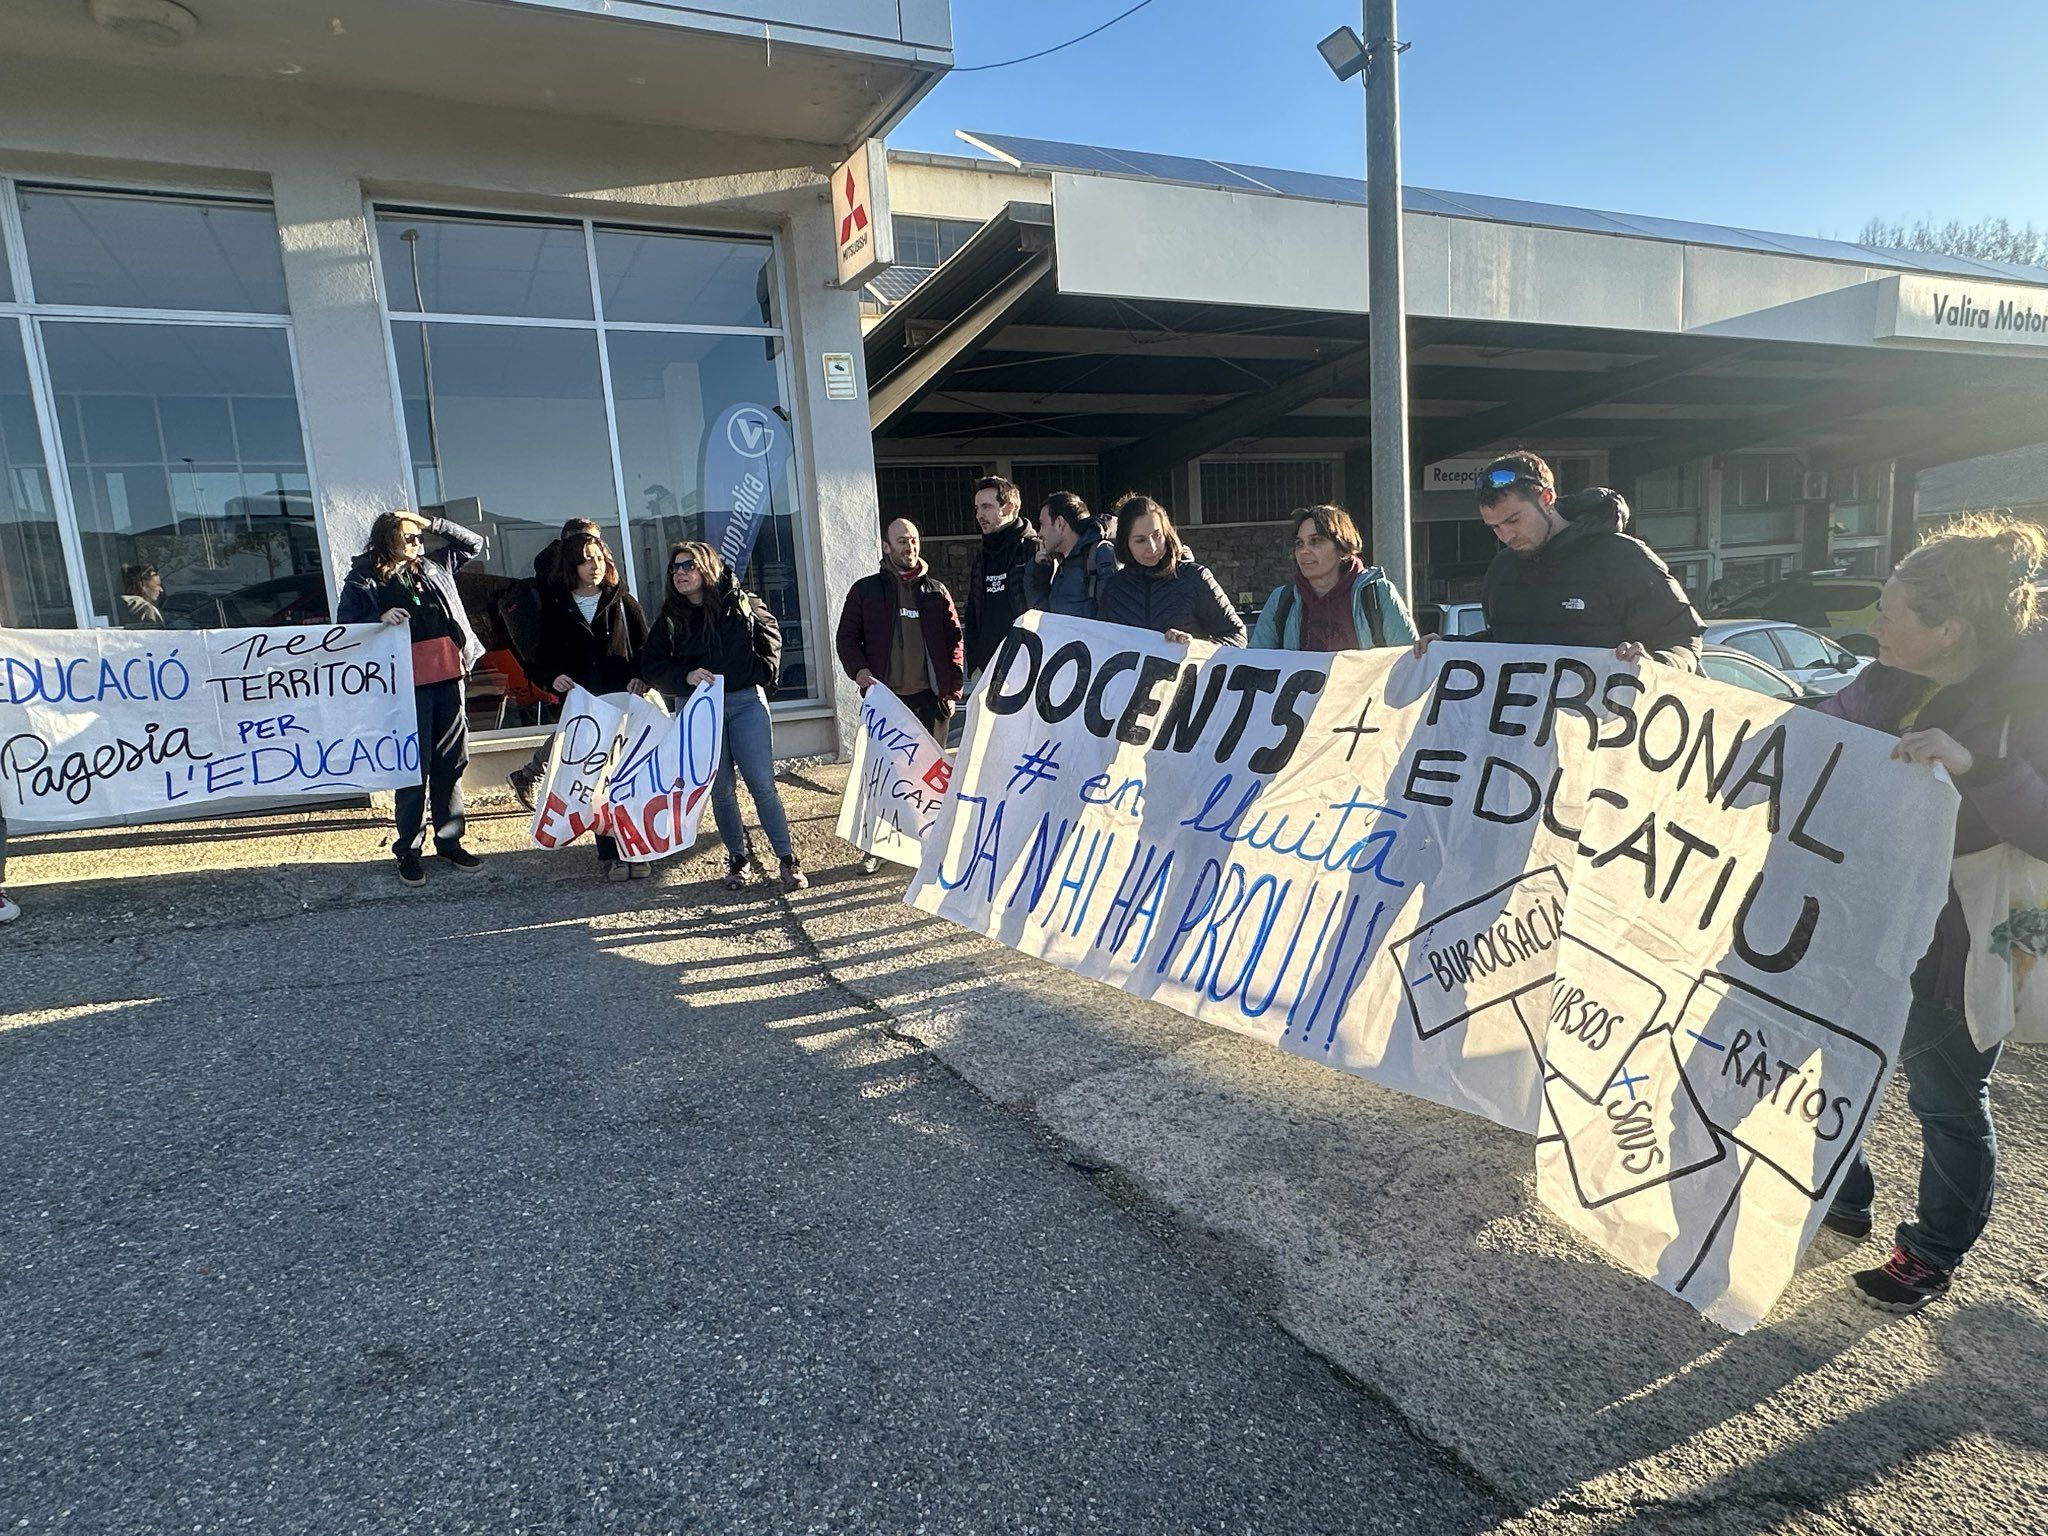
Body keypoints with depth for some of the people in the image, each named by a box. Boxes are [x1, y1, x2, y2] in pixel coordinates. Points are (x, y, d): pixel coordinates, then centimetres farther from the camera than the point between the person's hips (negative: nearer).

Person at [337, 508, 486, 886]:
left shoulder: (434, 566, 13)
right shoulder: (363, 582, -1)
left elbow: (473, 543, 22)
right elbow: (344, 628, -4)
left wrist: (432, 524, 9)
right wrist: (381, 620, -21)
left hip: (448, 680, 5)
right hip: (408, 687, -5)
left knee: (451, 763, 10)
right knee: (415, 769, -1)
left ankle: (450, 840, 21)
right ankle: (409, 850, 10)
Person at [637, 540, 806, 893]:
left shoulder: (740, 604, 2)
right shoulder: (670, 618, 6)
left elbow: (770, 644, 11)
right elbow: (651, 665, 4)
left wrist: (760, 672, -5)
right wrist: (686, 676, -13)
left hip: (745, 702, -2)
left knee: (762, 785, -4)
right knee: (721, 790, 7)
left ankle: (787, 859, 5)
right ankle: (739, 858, 22)